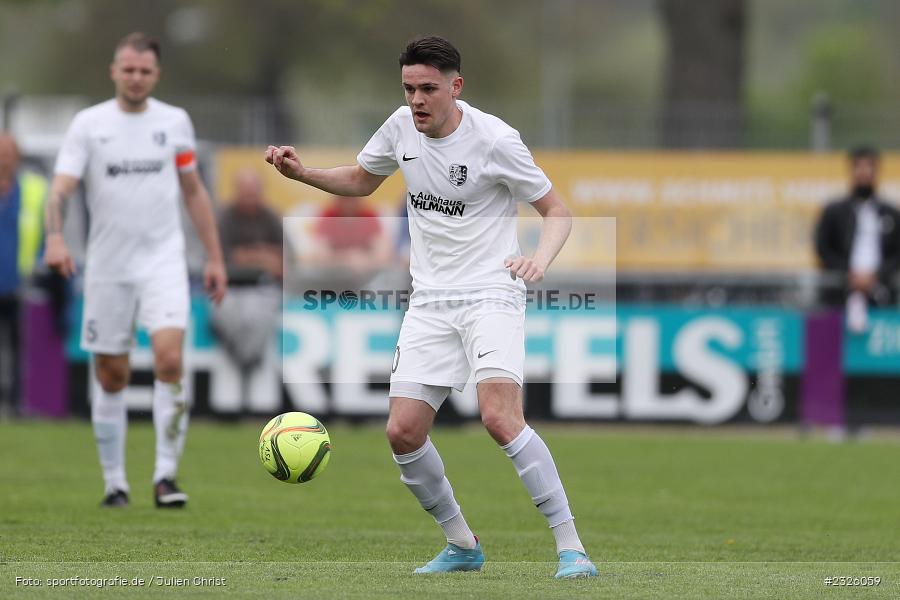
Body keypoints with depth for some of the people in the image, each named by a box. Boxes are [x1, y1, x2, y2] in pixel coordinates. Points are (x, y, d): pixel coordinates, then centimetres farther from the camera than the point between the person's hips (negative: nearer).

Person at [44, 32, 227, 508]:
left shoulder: (174, 121, 6)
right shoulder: (88, 124, -1)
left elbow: (193, 191, 15)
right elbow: (60, 188, -10)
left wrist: (214, 257, 12)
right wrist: (55, 237, -29)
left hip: (163, 259, 0)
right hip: (107, 267, 0)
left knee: (170, 358, -19)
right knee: (111, 377, 5)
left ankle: (165, 477, -14)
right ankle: (114, 483, 18)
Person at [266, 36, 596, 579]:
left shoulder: (495, 140, -12)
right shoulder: (402, 126, 4)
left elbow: (558, 211, -5)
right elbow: (361, 180, 23)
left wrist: (540, 259, -25)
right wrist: (302, 173, 6)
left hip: (490, 295, -6)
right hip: (430, 302, 6)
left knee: (500, 418, -25)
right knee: (403, 432, -3)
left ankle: (570, 545, -18)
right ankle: (463, 544, 17)